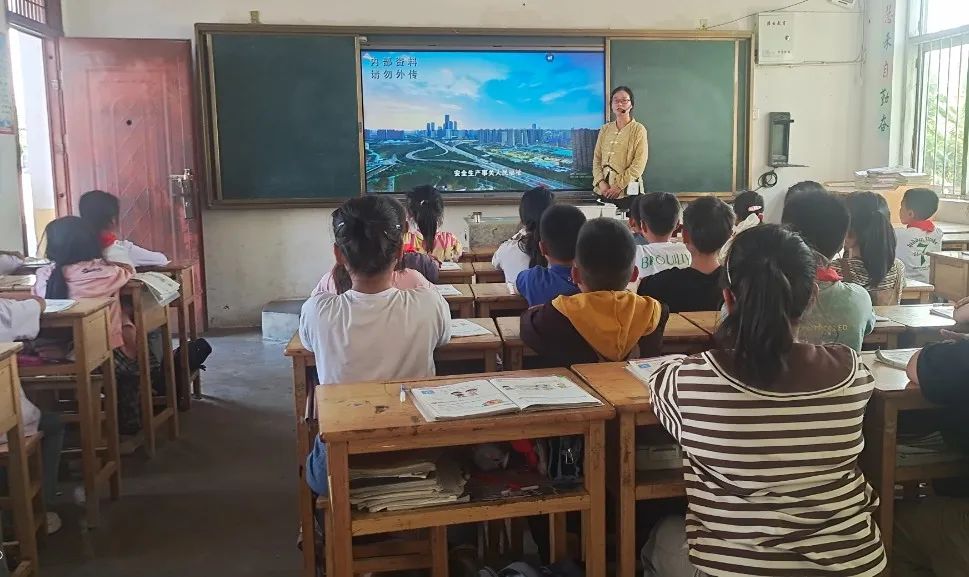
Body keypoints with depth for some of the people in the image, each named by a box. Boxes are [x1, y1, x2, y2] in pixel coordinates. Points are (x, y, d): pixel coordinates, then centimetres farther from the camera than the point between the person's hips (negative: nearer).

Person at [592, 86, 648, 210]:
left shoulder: (638, 129, -2)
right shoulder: (605, 129, 12)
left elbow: (639, 164, -9)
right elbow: (597, 158, 8)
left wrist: (619, 186, -15)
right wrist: (601, 182, -7)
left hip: (627, 191, -4)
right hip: (603, 190, 4)